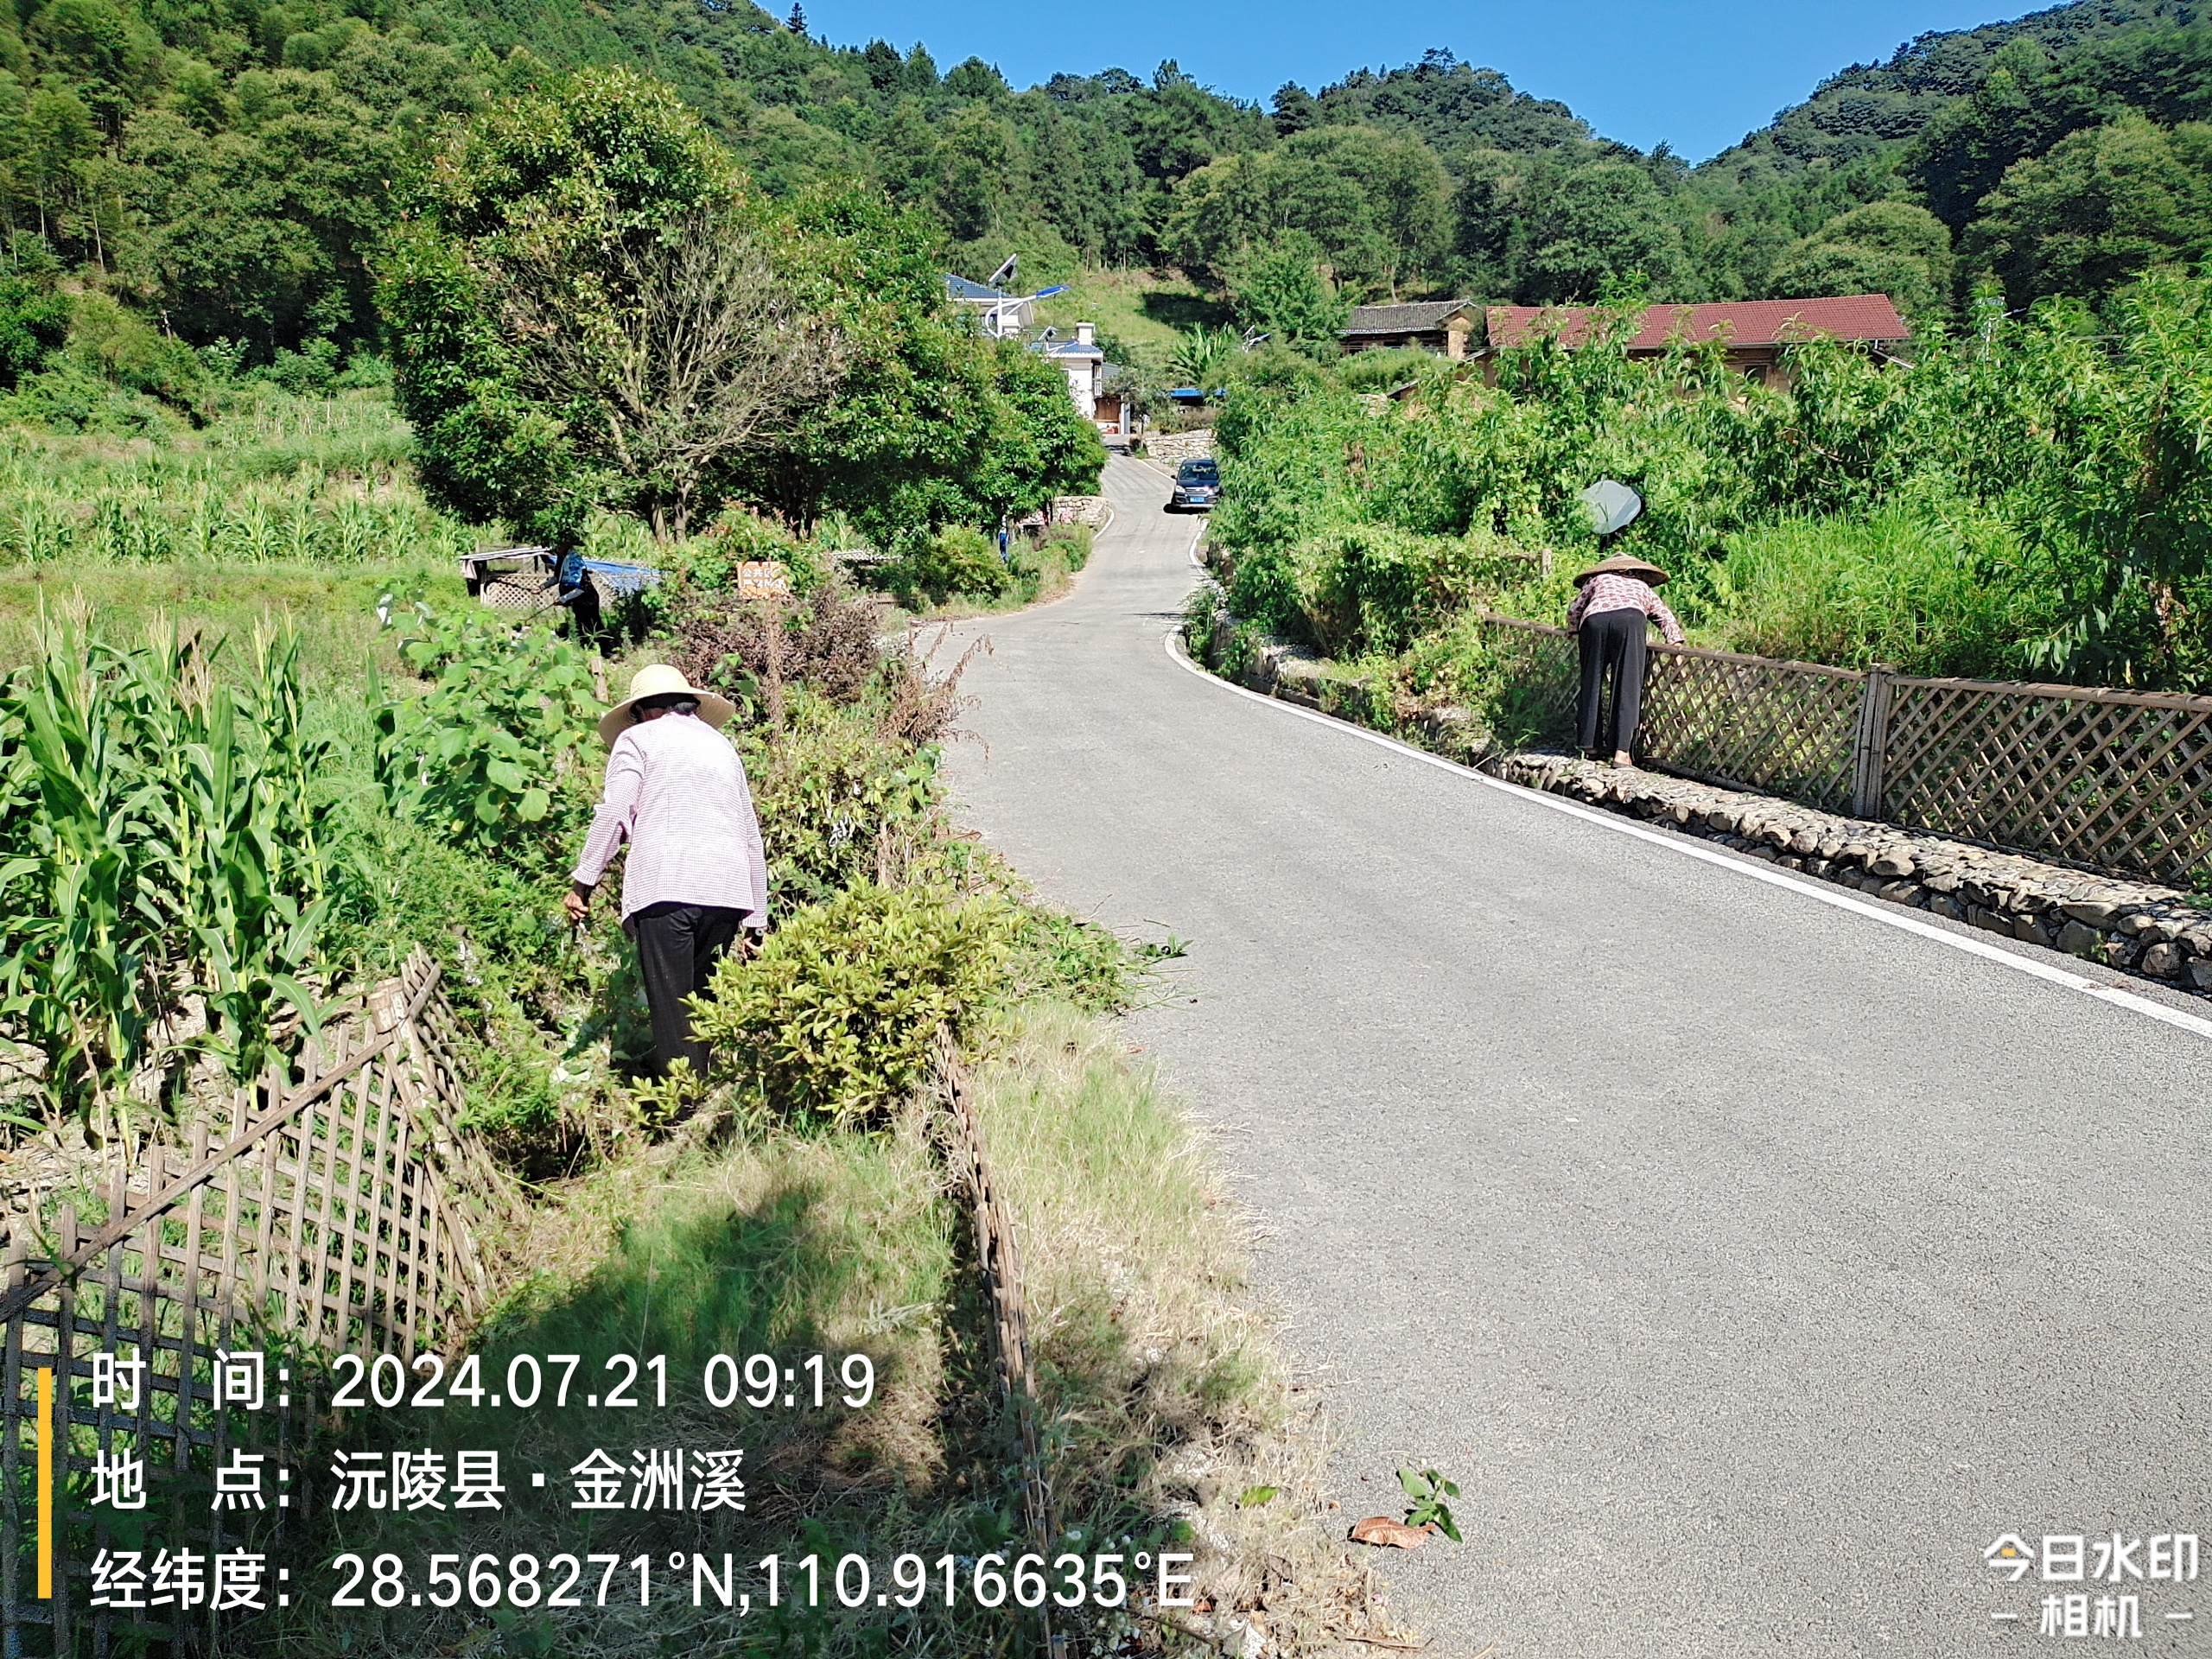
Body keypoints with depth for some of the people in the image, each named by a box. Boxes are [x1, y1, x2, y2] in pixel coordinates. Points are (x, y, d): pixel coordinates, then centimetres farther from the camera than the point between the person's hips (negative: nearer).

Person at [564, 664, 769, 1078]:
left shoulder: (637, 738, 13)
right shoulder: (722, 745, 28)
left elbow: (614, 812, -1)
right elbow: (751, 836, 26)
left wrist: (583, 881, 5)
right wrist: (755, 920, 27)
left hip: (664, 887, -5)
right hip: (726, 890, 5)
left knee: (672, 1009, -5)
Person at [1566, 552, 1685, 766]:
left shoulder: (1599, 579, 38)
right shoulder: (1643, 587, 39)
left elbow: (1574, 610, 39)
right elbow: (1667, 618, 30)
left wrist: (1575, 632, 54)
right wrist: (1676, 645, 29)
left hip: (1594, 619, 1)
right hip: (1630, 619, -1)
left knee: (1591, 683, 12)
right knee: (1627, 687, -1)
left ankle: (1590, 745, 15)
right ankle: (1621, 751, -9)